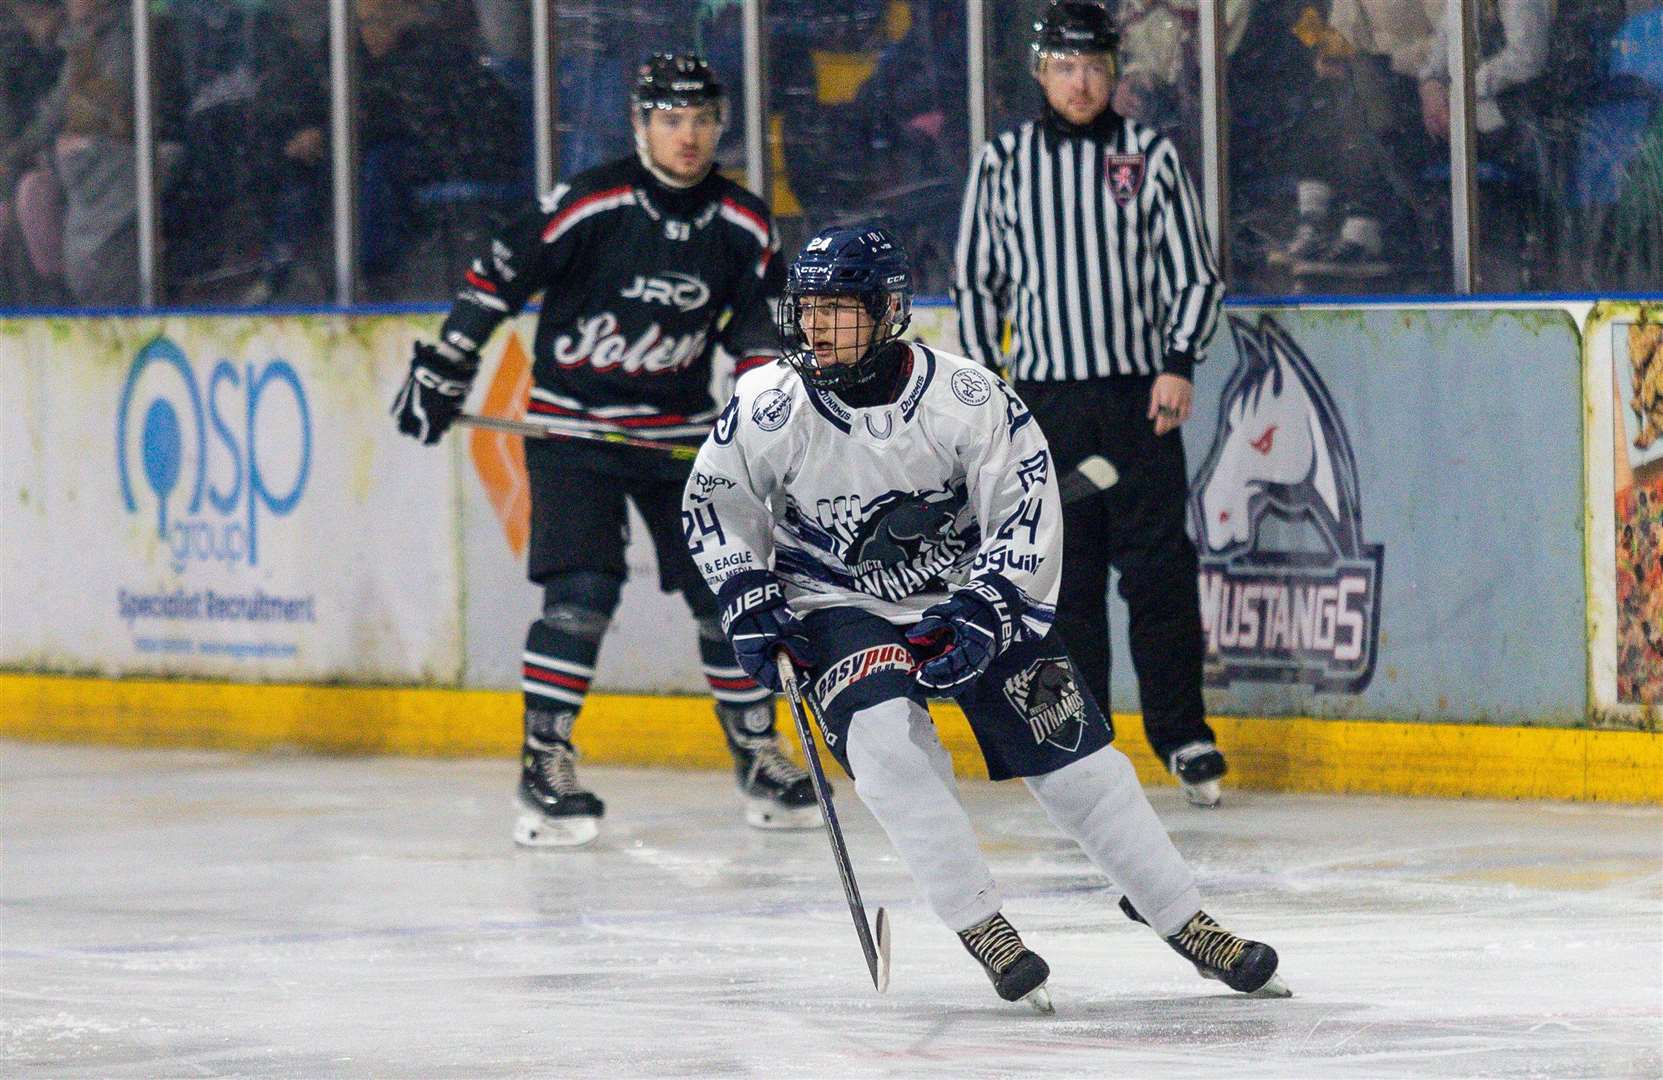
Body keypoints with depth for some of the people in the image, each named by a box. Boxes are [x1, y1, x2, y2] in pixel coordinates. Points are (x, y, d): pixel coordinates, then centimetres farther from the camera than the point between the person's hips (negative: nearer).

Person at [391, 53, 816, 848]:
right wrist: (439, 374, -6)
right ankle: (544, 761, -9)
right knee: (582, 592, -16)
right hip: (573, 425, -5)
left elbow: (761, 331, 8)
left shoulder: (742, 227, -2)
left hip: (682, 432, 5)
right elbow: (496, 278, -9)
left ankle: (758, 755, 17)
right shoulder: (590, 207, -16)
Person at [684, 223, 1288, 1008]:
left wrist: (984, 612, -25)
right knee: (888, 742, -27)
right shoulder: (767, 410, -14)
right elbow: (713, 505, 2)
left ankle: (1185, 923, 9)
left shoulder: (967, 399, -18)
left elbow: (1026, 515, -15)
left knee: (1072, 752, -3)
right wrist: (749, 602, -7)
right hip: (841, 611, 0)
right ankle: (984, 932, -17)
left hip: (972, 595, 0)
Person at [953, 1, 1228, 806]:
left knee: (1159, 570, -4)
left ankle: (1183, 734, 4)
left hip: (1138, 395, -1)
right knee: (1063, 577, 1)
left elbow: (1194, 273, 6)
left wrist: (1179, 363, -7)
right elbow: (976, 281, 13)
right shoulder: (1003, 164, 7)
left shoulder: (1151, 157, 4)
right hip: (1044, 399, 1)